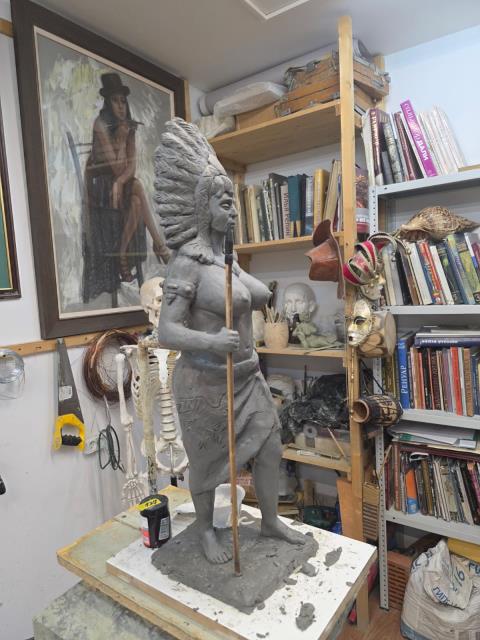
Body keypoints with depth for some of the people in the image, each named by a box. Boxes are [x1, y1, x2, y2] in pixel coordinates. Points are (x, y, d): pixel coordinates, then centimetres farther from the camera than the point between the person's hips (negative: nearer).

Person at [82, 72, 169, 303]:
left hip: (121, 182, 5)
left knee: (137, 201, -24)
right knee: (138, 188, -27)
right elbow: (116, 167, -18)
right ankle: (159, 243, -18)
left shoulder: (129, 128, 6)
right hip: (100, 183, -5)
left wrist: (120, 182, -21)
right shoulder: (100, 125, -13)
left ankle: (122, 257, -16)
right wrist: (120, 140, -16)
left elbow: (131, 166, -4)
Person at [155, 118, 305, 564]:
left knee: (270, 447, 17)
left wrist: (255, 293, 25)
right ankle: (205, 531, 40)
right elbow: (167, 332, -25)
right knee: (207, 461, 13)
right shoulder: (187, 261, -19)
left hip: (247, 375, 8)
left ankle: (271, 521, 41)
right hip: (206, 381, -8)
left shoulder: (227, 256, 6)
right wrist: (212, 342, -38)